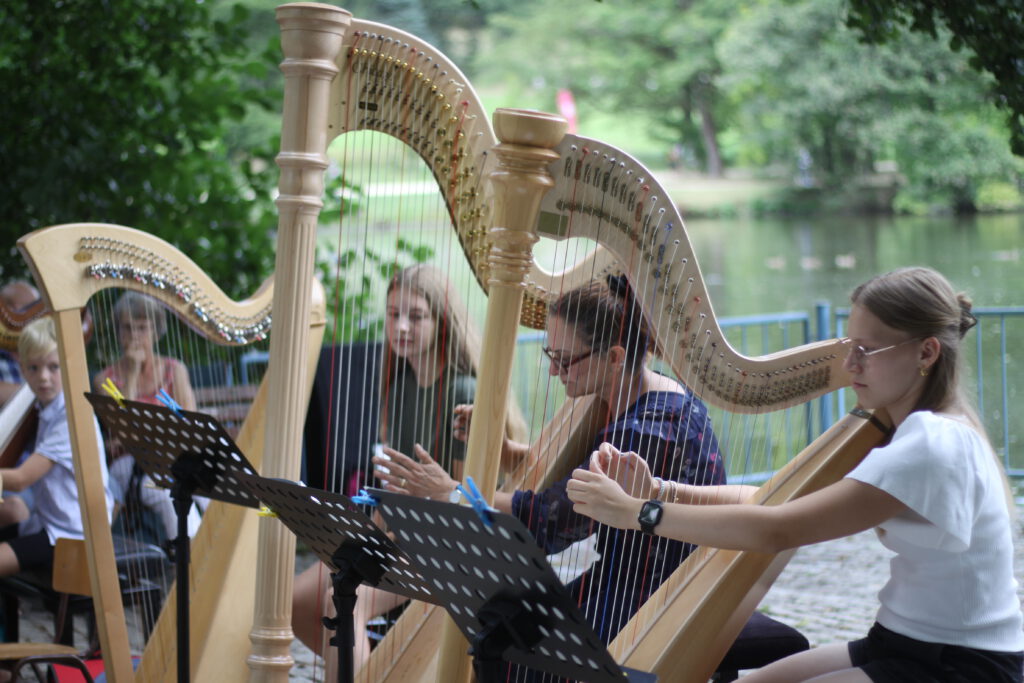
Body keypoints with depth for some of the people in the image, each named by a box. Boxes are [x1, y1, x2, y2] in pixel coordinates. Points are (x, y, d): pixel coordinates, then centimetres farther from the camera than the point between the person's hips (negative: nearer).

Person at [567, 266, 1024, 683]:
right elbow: (785, 499, 5)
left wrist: (635, 512, -26)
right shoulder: (919, 430, 8)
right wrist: (659, 491, -7)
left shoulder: (934, 446, -23)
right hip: (906, 646, 9)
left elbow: (779, 530, -29)